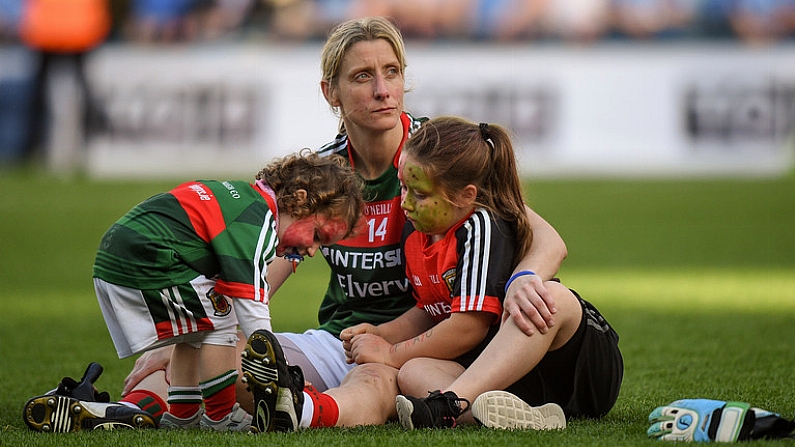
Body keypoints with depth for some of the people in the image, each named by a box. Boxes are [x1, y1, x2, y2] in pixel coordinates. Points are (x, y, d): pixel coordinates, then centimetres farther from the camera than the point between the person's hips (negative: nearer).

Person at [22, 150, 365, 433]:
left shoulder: (243, 197, 19)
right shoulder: (258, 223, -13)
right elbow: (250, 305, -17)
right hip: (142, 263, -11)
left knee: (197, 325, 22)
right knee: (218, 317, -7)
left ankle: (182, 414, 26)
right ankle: (220, 416, 1)